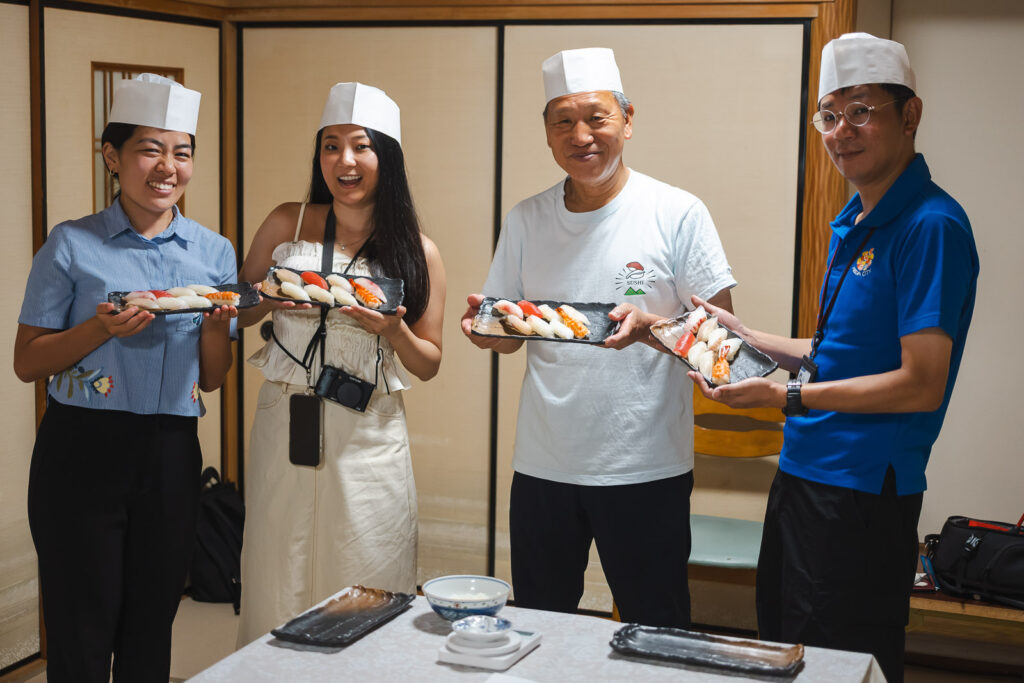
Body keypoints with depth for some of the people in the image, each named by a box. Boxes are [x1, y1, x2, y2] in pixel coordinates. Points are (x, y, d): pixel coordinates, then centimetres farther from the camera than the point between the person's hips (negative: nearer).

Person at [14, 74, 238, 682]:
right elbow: (27, 363, -2)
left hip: (172, 455, 3)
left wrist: (215, 326, -9)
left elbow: (212, 380, 11)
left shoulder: (214, 252, 8)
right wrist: (103, 328, -16)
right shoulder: (73, 245, -2)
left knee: (150, 634, 11)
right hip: (83, 450, -3)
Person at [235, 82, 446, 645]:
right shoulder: (287, 224, 4)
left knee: (367, 596, 5)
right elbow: (236, 312, 11)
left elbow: (427, 364, 7)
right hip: (285, 424, 1)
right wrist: (275, 299, -9)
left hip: (369, 435, -1)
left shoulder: (419, 253, 2)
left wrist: (393, 330, -13)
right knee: (279, 582, 7)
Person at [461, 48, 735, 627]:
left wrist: (648, 326, -24)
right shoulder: (526, 221, 7)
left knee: (656, 637, 7)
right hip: (543, 465, 4)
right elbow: (509, 338, 13)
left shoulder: (677, 213, -5)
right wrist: (486, 327, -10)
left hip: (647, 467, -3)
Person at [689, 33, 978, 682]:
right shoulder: (855, 221, 13)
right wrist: (747, 338, 15)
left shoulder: (931, 226, -17)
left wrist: (787, 396, -20)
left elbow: (921, 384, -21)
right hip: (806, 476, 9)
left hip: (862, 492, -9)